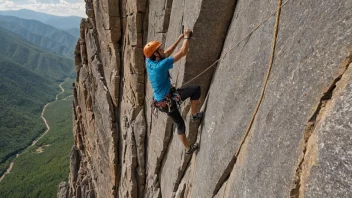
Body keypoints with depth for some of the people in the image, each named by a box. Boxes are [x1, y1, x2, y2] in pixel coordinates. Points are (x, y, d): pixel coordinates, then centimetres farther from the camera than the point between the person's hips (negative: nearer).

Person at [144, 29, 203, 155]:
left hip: (161, 101, 9)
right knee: (196, 89, -5)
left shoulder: (149, 62, 0)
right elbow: (183, 52, -19)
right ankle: (194, 115, 10)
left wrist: (180, 38, 13)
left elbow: (167, 53, 14)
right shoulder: (161, 65, -24)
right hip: (168, 100, -9)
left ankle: (188, 149, 36)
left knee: (180, 124, 23)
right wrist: (186, 37, -3)